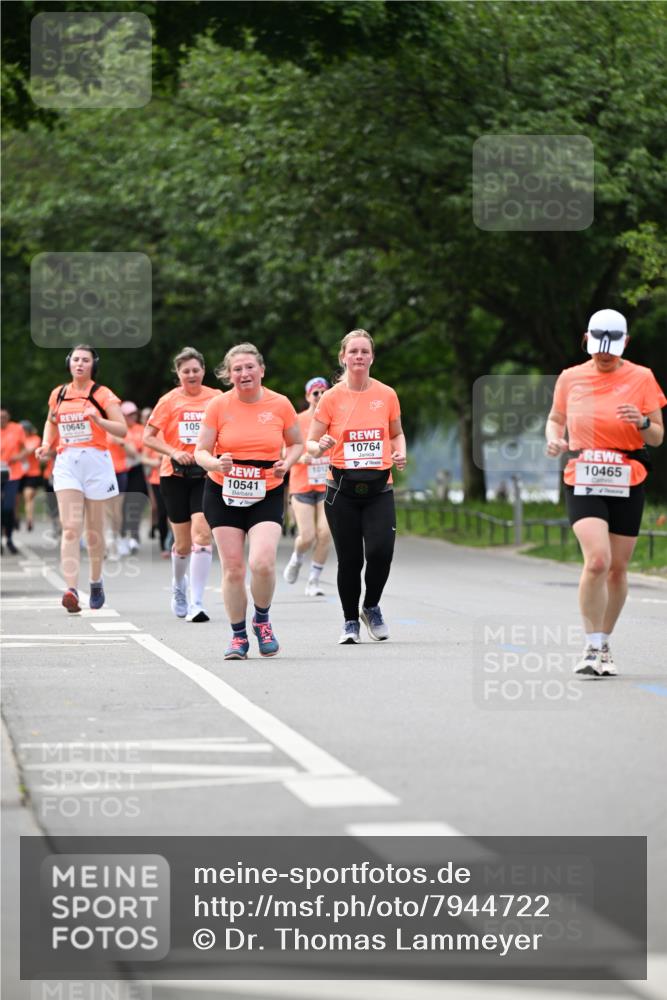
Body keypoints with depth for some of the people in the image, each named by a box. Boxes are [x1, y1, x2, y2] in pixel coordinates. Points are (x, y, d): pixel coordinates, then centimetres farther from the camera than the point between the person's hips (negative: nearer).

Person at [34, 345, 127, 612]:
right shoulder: (58, 394, 10)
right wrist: (46, 444, 9)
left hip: (96, 462, -2)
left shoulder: (102, 395, -1)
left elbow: (122, 429, -7)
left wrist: (98, 420, -23)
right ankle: (71, 590, -23)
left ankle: (96, 582, 30)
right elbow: (51, 422, 27)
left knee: (94, 530, 8)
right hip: (67, 463, 2)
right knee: (70, 529, -12)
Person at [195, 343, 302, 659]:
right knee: (232, 568, -1)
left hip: (267, 494, -1)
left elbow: (296, 443, 13)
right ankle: (238, 635, 16)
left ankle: (262, 620, 9)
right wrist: (215, 463, -23)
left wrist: (286, 463, -8)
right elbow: (200, 451, -1)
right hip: (223, 494, 1)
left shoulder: (280, 404, -2)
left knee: (262, 562, -19)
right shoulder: (218, 405, -4)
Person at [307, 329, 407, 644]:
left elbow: (397, 433, 19)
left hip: (379, 488, 1)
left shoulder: (387, 395, 4)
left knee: (380, 550, -16)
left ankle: (371, 607, 12)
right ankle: (350, 621, 19)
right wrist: (320, 447, -20)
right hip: (342, 488, -1)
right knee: (350, 559, -2)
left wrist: (400, 453, -1)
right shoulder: (331, 398, -1)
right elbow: (309, 443, 2)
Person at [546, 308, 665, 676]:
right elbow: (555, 419, 19)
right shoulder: (570, 378, 4)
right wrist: (554, 438, -3)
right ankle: (592, 647, -11)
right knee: (597, 561, -19)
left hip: (627, 483, 1)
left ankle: (604, 644, 23)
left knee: (617, 568, 5)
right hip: (582, 480, -1)